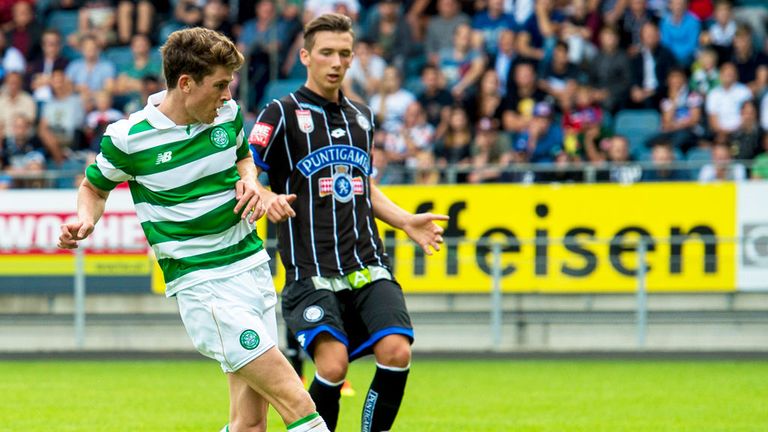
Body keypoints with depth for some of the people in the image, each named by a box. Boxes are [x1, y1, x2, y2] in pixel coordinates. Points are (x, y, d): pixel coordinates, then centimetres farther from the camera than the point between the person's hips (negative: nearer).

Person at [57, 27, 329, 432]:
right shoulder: (128, 138, -10)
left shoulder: (227, 112, 3)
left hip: (252, 265, 7)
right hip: (202, 285, -6)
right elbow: (94, 186, 9)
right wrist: (85, 220, -12)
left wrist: (249, 180, 3)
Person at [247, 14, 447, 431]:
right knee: (332, 363, -22)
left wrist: (406, 222, 17)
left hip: (368, 267, 5)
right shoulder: (283, 113, 1)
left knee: (396, 351, -17)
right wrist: (267, 197, -26)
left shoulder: (362, 116, 18)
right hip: (311, 270, -5)